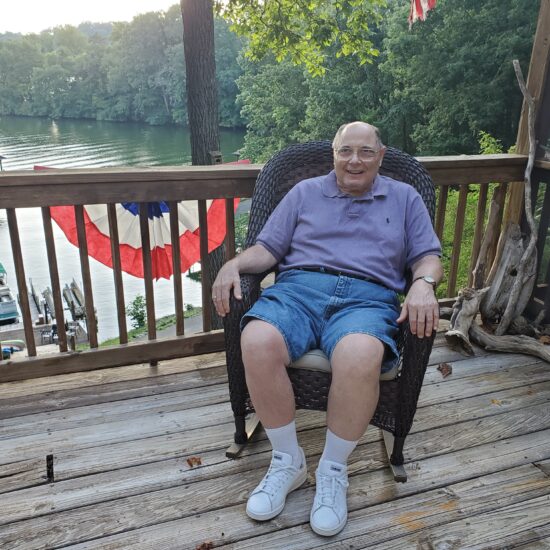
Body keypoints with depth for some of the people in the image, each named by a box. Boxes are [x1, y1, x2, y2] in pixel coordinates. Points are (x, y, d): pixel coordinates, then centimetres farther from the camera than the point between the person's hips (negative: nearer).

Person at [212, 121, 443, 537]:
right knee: (257, 343, -32)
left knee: (360, 357, -37)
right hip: (298, 287, 2)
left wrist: (423, 284, -8)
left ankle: (333, 469, -10)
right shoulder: (305, 192, 23)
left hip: (368, 297, -1)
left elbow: (427, 257, 16)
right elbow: (267, 249, 16)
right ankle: (288, 460, -8)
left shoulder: (404, 198, 23)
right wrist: (235, 264, -4)